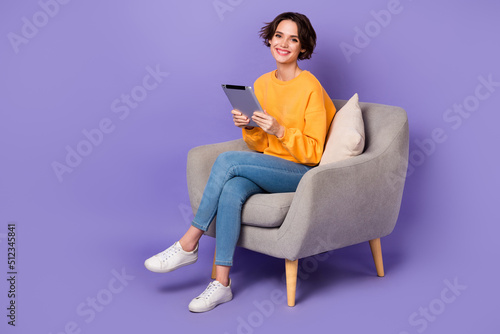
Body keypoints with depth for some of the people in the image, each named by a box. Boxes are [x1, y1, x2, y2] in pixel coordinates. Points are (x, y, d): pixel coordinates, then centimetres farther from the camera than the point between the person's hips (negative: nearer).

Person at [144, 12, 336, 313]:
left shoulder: (310, 87, -10)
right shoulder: (262, 84, 9)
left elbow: (312, 153, -11)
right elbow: (260, 147, 12)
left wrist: (278, 130, -24)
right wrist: (248, 126, -8)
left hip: (302, 174, -5)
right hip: (269, 170, 5)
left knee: (227, 160, -27)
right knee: (231, 191, -29)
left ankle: (188, 245, -16)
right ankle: (222, 284, -22)